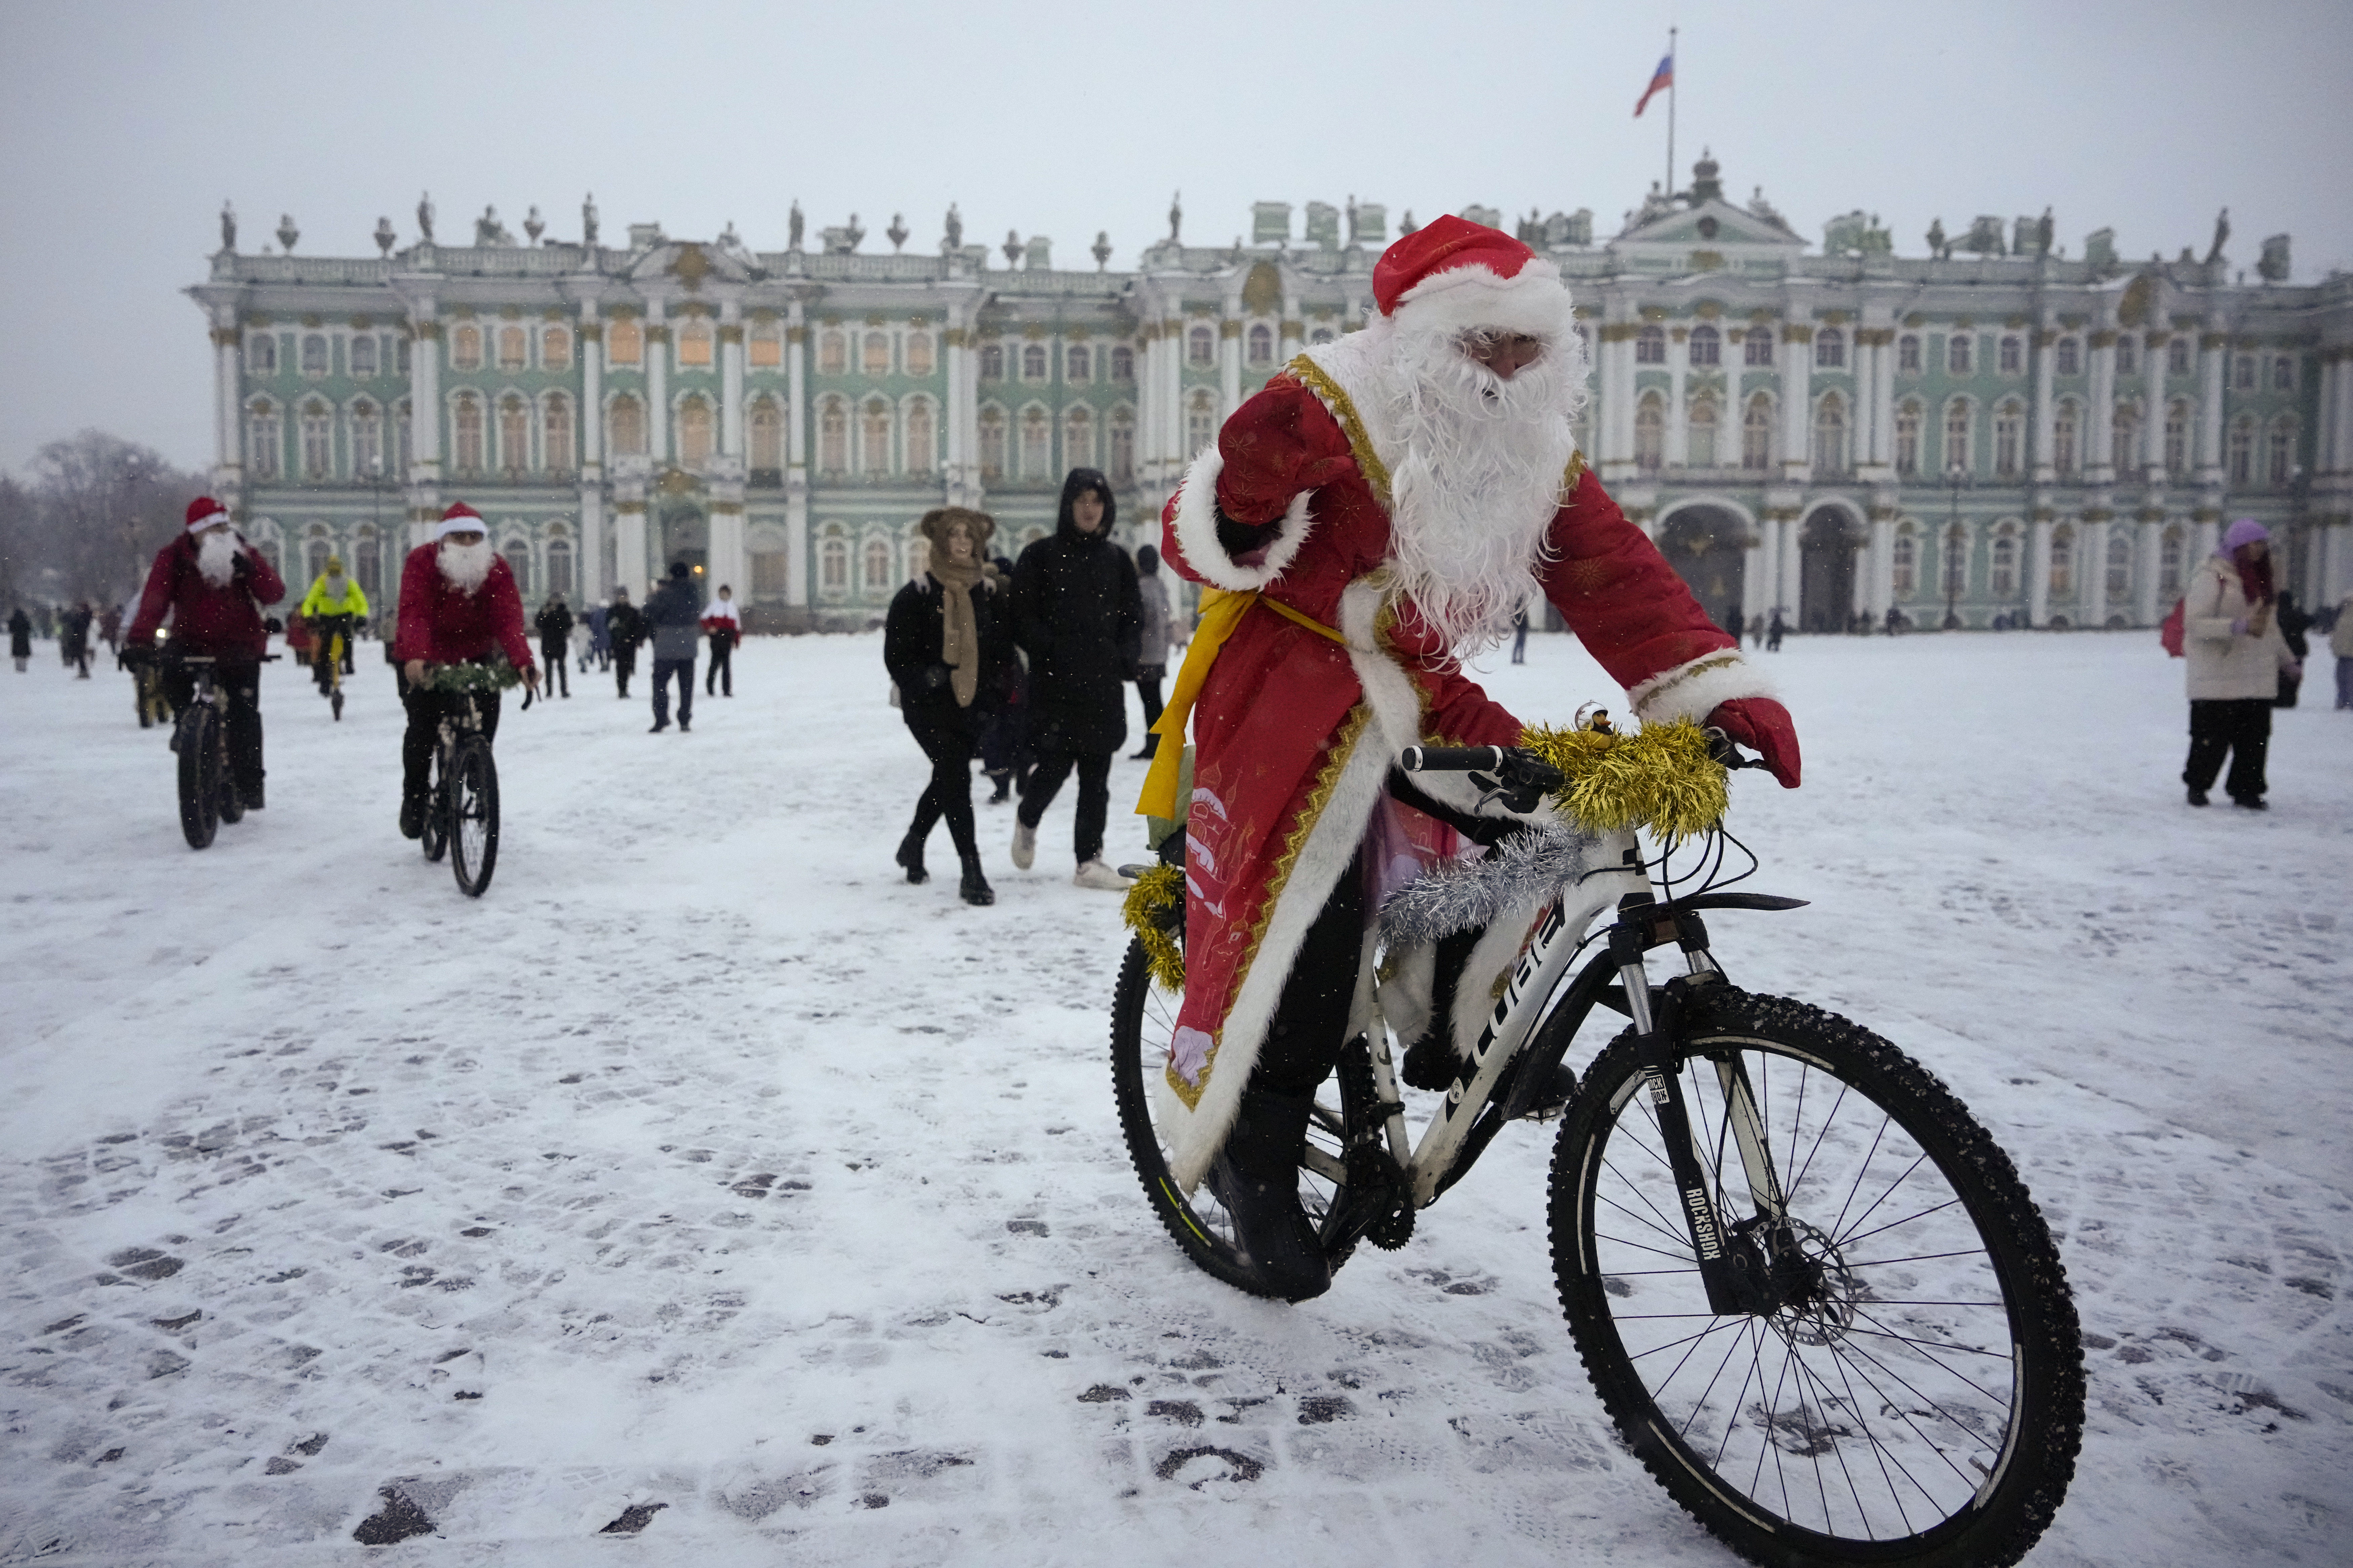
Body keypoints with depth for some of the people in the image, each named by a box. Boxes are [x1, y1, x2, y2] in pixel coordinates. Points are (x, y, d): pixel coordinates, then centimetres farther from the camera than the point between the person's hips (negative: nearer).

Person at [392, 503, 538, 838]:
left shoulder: (497, 569, -15)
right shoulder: (422, 562, -20)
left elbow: (508, 619, -28)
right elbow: (415, 613, -33)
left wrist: (522, 661, -46)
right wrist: (415, 657, -52)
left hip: (475, 655, 2)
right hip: (422, 660, -2)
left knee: (486, 716, -11)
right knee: (423, 725, -16)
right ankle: (414, 797, 6)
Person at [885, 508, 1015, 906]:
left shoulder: (990, 592, 6)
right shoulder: (918, 594, -6)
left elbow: (1003, 649, 12)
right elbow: (896, 655, -5)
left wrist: (993, 691, 1)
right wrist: (923, 681, -19)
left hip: (973, 707, 5)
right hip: (929, 708, -5)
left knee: (946, 780, 19)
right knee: (956, 778, -16)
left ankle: (914, 841, 45)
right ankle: (972, 872, -15)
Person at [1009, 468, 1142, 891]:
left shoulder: (1116, 560, 12)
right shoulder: (1041, 557, 1)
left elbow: (1134, 617, 16)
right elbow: (1023, 618, -2)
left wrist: (1123, 657, 1)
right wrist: (1054, 653, -13)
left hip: (1103, 685, 4)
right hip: (1054, 685, -3)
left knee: (1096, 776, 4)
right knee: (1055, 765, -7)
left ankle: (1090, 861, 9)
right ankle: (1028, 821, 25)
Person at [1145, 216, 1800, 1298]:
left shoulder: (1532, 449, 4)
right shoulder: (1326, 408, -15)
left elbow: (1611, 570, -4)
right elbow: (1195, 538, -16)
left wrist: (1709, 686, -16)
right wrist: (1247, 495, -39)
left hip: (1413, 689, 7)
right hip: (1287, 684, -6)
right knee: (1313, 913, -19)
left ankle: (1459, 1035, 14)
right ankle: (1252, 1150, -1)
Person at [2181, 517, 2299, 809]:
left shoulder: (2260, 578, 17)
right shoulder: (2211, 577, -9)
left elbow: (2269, 626, 25)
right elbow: (2195, 623, -16)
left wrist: (2288, 661, 26)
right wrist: (2240, 626, -24)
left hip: (2258, 679, 7)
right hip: (2218, 678, -7)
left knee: (2255, 736, 4)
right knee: (2213, 736, -3)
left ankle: (2246, 789, 14)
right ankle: (2197, 785, 15)